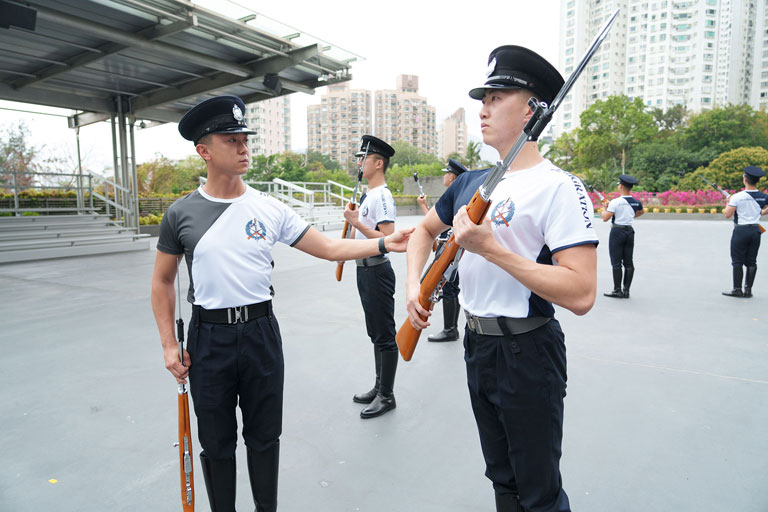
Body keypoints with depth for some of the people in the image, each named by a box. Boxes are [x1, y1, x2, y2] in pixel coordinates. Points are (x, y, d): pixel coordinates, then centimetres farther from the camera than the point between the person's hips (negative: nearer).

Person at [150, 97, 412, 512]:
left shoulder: (269, 208, -1)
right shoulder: (182, 213, -3)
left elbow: (329, 248, -2)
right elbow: (162, 282, 5)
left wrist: (385, 243, -12)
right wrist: (169, 345, -1)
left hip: (261, 332, 1)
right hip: (208, 338, -1)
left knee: (264, 436, 16)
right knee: (216, 443, 14)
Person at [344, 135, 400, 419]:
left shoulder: (383, 196, -16)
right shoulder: (367, 195, 15)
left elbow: (388, 239, -24)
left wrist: (357, 223, -22)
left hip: (377, 271, -11)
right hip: (364, 268, 11)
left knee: (384, 335, 0)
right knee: (375, 332, 18)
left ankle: (387, 396, 12)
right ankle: (379, 387, 32)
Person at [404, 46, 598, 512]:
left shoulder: (559, 187, -17)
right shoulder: (472, 182, 6)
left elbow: (581, 294, -26)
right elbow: (425, 229, 21)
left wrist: (491, 249, -27)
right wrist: (414, 284, 5)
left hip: (527, 351, -7)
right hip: (477, 344, 7)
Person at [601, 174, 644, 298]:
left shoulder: (615, 202, -14)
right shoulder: (636, 202, 6)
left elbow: (605, 218, -15)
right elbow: (641, 211, 27)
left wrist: (604, 208, 3)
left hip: (617, 231, -6)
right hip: (630, 231, 6)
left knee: (616, 262, -1)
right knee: (628, 263, 8)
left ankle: (617, 290, 0)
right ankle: (626, 290, 11)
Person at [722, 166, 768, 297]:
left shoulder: (737, 197, -13)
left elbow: (727, 215, -13)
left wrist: (728, 202, 3)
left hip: (741, 231, -5)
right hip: (756, 230, 5)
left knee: (737, 261, 3)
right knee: (751, 261, 10)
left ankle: (737, 289, 5)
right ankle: (748, 290, 14)